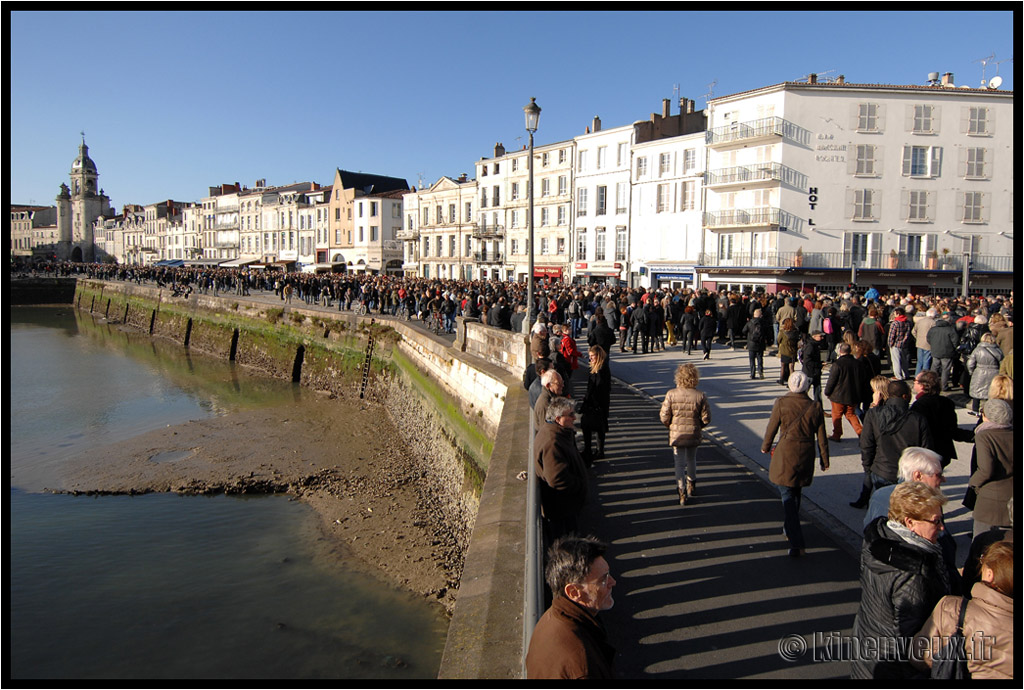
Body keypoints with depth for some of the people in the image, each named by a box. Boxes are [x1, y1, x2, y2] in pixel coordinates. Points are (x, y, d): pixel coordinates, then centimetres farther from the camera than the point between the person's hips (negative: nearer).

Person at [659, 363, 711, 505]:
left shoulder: (671, 394, -14)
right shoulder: (700, 396, -12)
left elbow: (664, 417, -10)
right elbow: (706, 418, -7)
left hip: (676, 434, -2)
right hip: (693, 435, 2)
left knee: (679, 463, 5)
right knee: (691, 460, 24)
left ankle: (682, 492, -1)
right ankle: (691, 485, 42)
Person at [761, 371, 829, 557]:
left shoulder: (781, 403, -12)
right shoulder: (815, 406, -3)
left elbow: (771, 428, -5)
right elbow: (821, 438, 2)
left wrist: (766, 446, 13)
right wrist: (825, 460, 13)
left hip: (785, 455, -4)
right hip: (806, 457, 4)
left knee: (787, 496, -2)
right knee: (796, 493, 22)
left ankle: (796, 543, -10)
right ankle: (789, 528, 39)